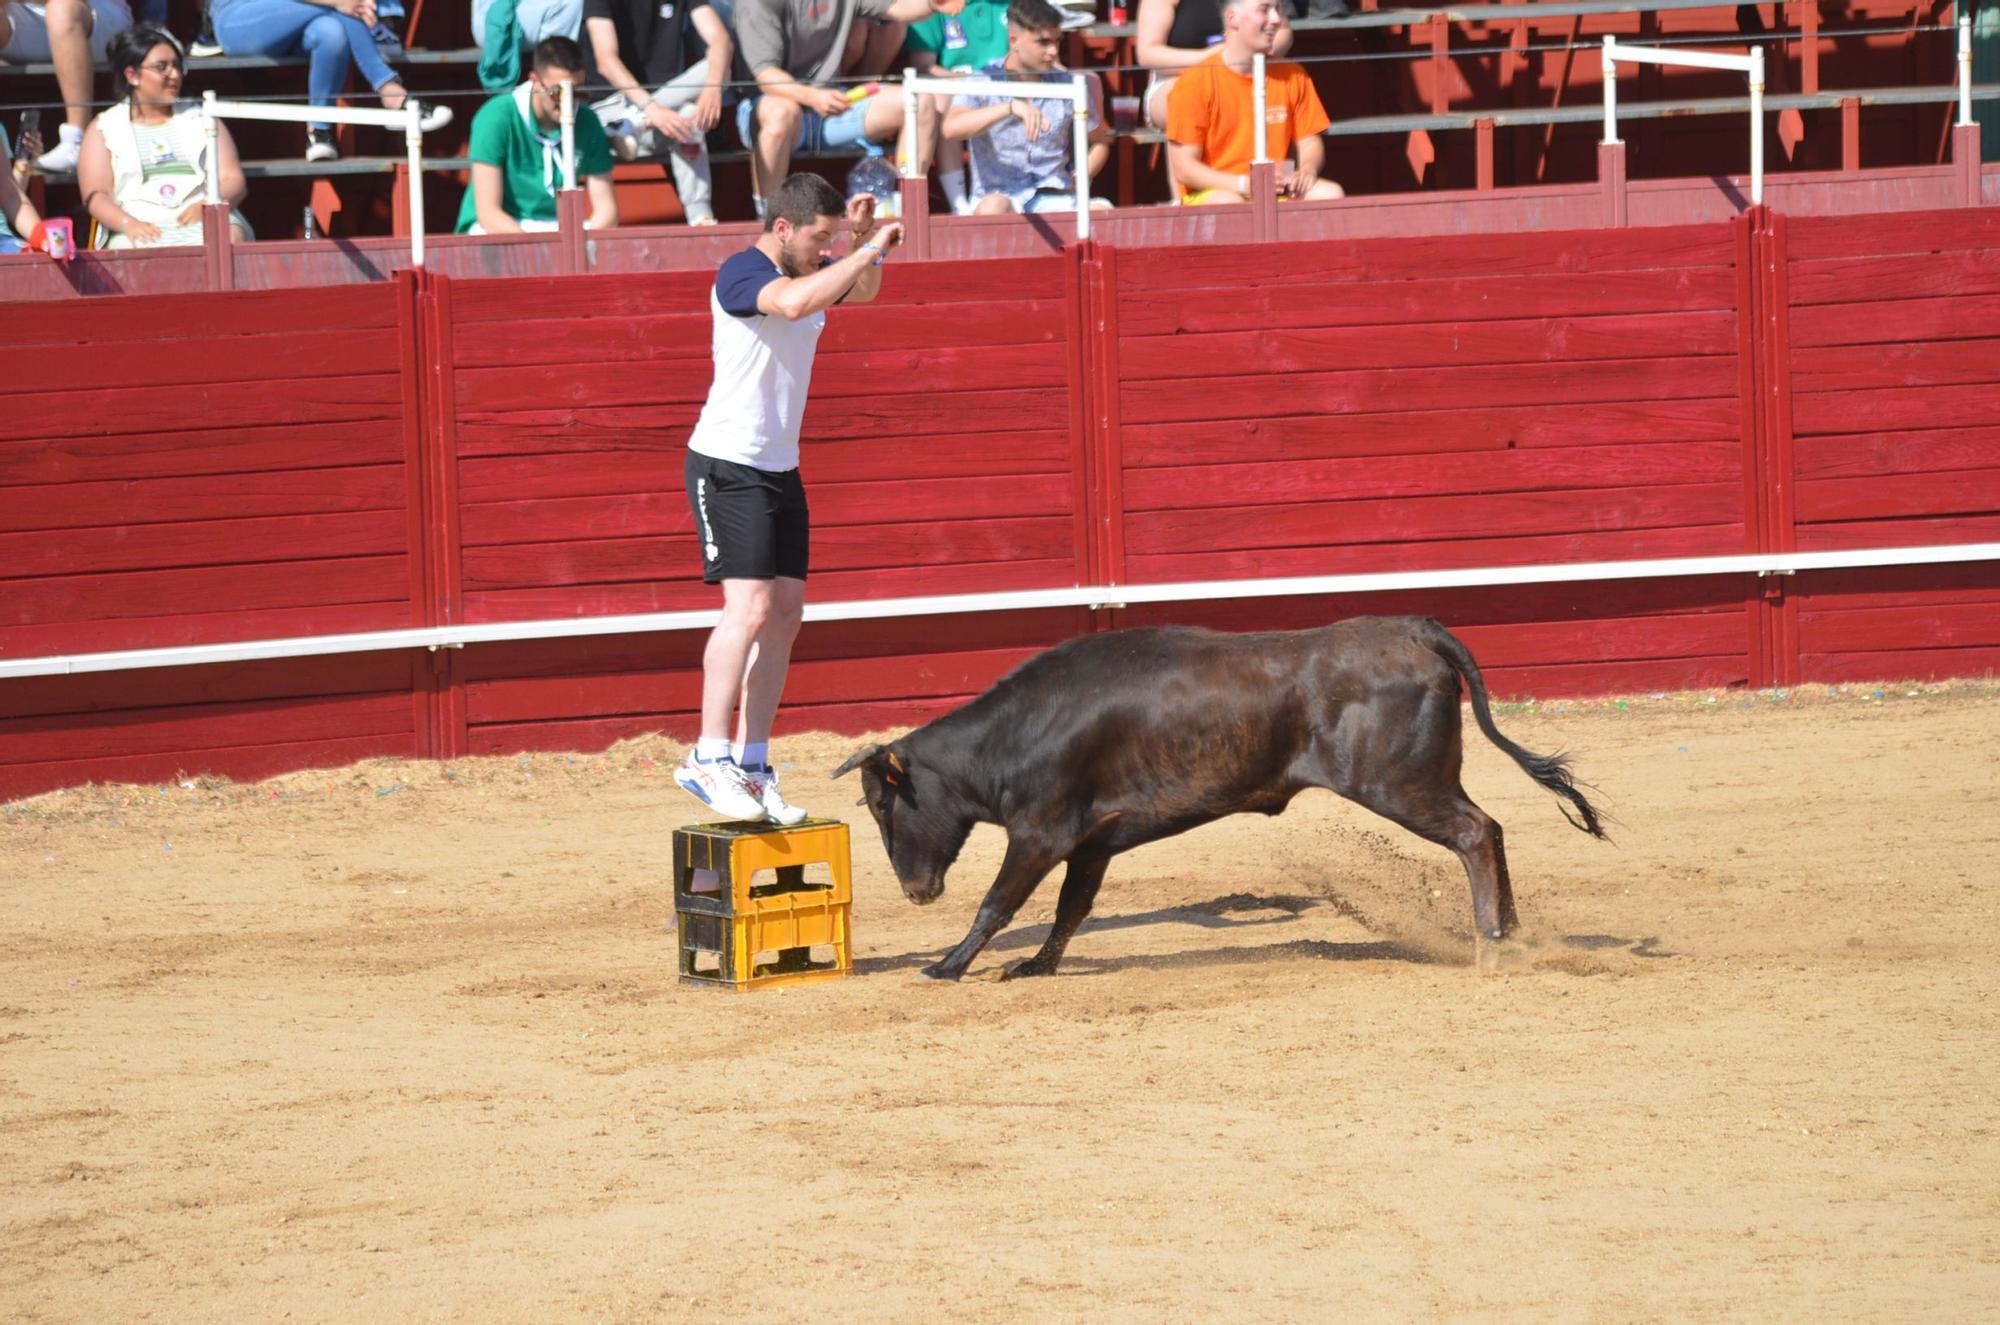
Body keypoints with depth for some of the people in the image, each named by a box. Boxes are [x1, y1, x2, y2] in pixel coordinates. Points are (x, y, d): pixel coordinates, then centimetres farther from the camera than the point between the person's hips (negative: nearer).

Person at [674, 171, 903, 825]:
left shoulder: (808, 273, 9)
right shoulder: (741, 274, -16)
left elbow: (862, 290, 28)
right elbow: (792, 303, -37)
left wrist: (864, 239, 7)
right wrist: (868, 249, -30)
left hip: (780, 470, 9)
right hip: (727, 468, -9)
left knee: (785, 612, 5)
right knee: (750, 606, -18)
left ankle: (752, 766, 7)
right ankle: (709, 758, -18)